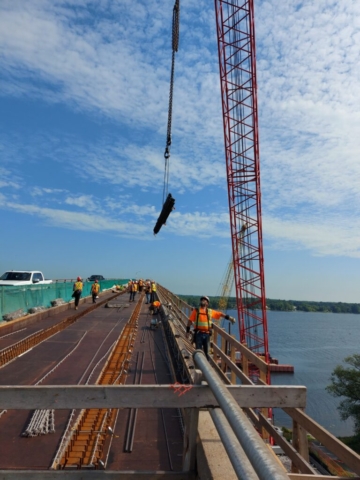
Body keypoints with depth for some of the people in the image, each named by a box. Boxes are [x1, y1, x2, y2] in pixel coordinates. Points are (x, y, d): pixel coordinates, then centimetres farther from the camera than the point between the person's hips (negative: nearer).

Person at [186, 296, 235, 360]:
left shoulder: (210, 311, 10)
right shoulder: (196, 311, 4)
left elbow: (220, 314, 14)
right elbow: (190, 321, 4)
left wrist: (229, 318, 7)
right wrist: (188, 331, 0)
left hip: (207, 334, 2)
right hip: (198, 333, -2)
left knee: (206, 351, 10)